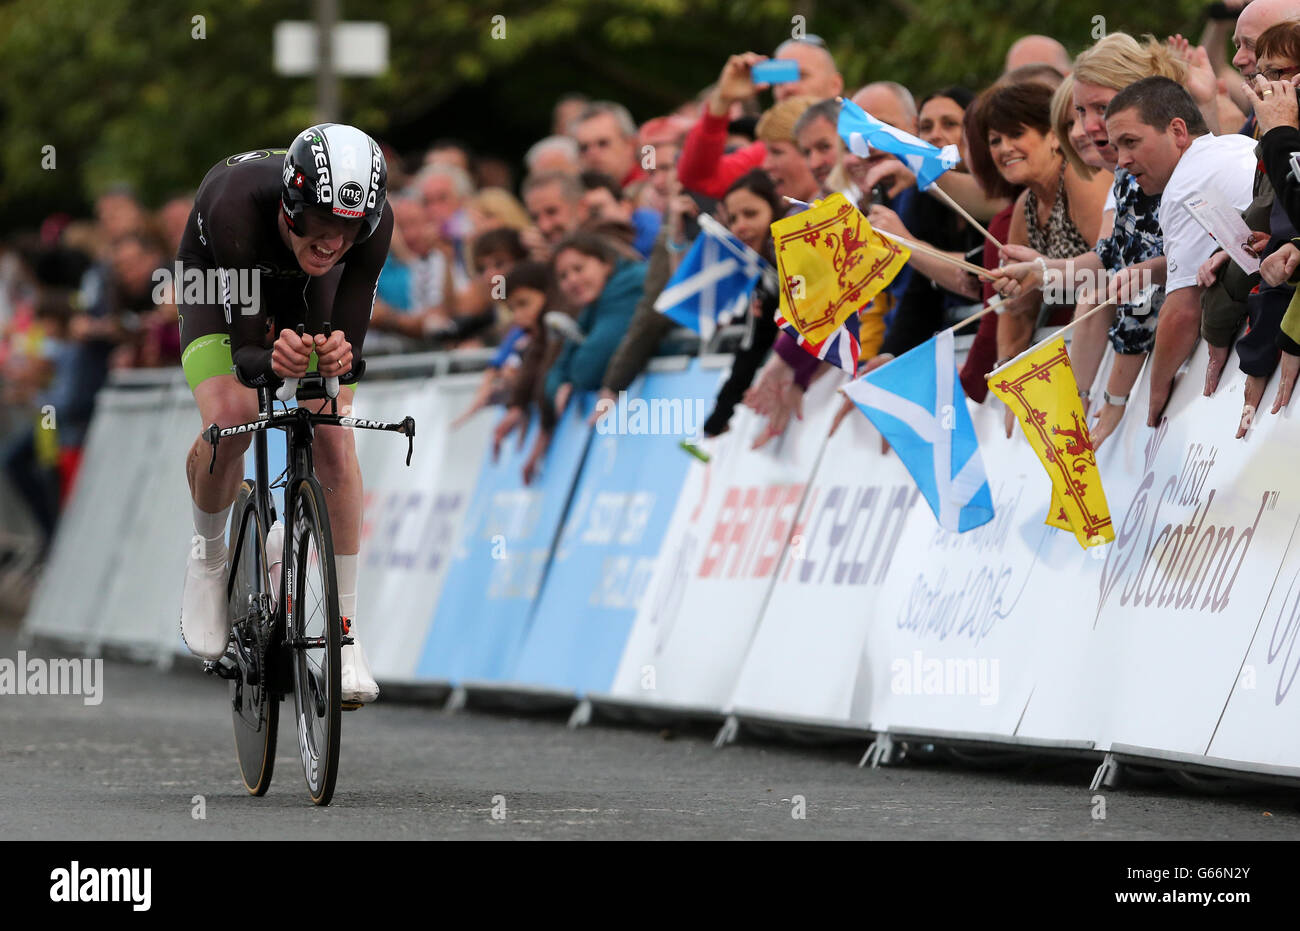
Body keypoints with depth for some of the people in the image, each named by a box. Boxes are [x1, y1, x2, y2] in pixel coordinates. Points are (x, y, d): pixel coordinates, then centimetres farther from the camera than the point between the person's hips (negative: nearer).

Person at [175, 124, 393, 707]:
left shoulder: (371, 222, -36)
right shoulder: (237, 205, -43)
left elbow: (351, 338, -30)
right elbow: (246, 352, -38)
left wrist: (340, 355, -54)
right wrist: (272, 361, -61)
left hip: (305, 290, 2)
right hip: (217, 282, -2)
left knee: (333, 439, -14)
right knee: (228, 424, -26)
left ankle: (345, 631, -5)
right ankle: (208, 555, 6)